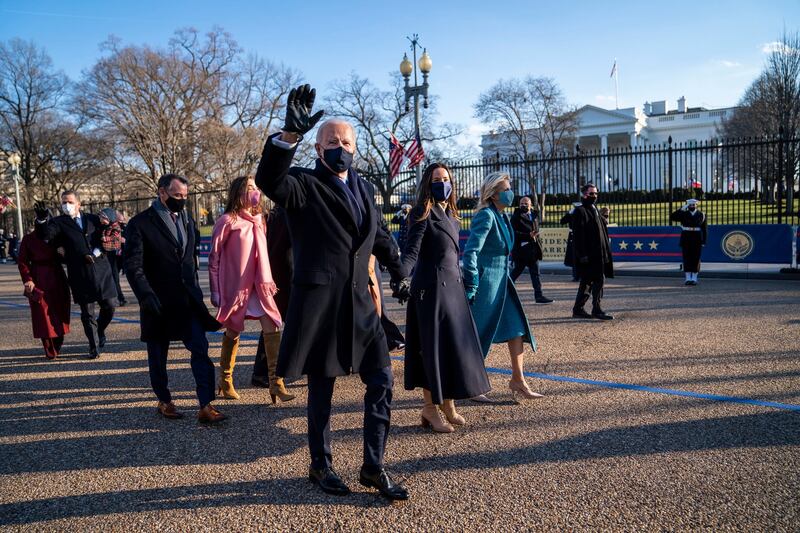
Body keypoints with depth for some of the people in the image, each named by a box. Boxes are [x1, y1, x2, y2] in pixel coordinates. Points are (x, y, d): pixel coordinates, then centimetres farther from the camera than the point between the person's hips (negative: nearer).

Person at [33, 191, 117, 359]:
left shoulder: (93, 219, 10)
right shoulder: (59, 222, 2)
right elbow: (46, 235, -16)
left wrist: (95, 253, -8)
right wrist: (42, 219, -35)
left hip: (101, 270, 2)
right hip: (80, 274, -2)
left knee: (110, 305, 6)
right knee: (87, 313, 5)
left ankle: (100, 330, 35)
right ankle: (94, 346, 17)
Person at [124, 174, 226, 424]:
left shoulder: (187, 220, 11)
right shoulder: (140, 224, -7)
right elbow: (133, 266, -11)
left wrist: (195, 289, 13)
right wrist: (147, 296, -21)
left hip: (188, 300, 4)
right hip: (159, 302, -4)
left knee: (200, 349, -5)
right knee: (158, 355, 11)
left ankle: (206, 406, -4)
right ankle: (164, 401, 28)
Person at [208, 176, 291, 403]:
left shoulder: (258, 220, 12)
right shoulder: (227, 221, -7)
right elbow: (214, 257, -5)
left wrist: (268, 280, 15)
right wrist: (215, 291, -6)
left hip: (259, 285, 5)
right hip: (234, 286, -5)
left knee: (273, 327, -9)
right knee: (233, 332, 6)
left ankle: (275, 382, -6)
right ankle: (225, 381, 26)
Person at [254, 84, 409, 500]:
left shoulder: (364, 189, 14)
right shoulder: (305, 186, -5)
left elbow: (379, 235, 29)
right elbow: (268, 180, -28)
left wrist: (397, 269, 26)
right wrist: (290, 134, -40)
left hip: (359, 302, 6)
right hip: (318, 304, -5)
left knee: (381, 382, 4)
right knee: (321, 391, 8)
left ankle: (373, 467, 20)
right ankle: (321, 466, 29)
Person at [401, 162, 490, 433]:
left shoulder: (451, 214, 15)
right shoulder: (423, 213, -8)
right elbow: (412, 251, -19)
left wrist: (462, 282, 20)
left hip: (453, 287, 8)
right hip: (432, 287, -8)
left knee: (455, 344, 9)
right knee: (435, 347, -3)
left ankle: (447, 404, 20)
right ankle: (431, 408, 9)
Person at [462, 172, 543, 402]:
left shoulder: (503, 216, 11)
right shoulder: (486, 216, -17)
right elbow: (470, 252, -23)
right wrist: (471, 287, -24)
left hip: (501, 280, 9)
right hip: (486, 281, -9)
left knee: (517, 327, 7)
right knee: (480, 335, 2)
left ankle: (517, 380, 17)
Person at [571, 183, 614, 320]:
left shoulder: (594, 210, 19)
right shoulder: (580, 211, -10)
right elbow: (578, 235, -16)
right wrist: (582, 255, -21)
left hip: (598, 254, 9)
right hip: (588, 255, -9)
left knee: (587, 282, 12)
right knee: (599, 280, -8)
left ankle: (578, 309, 18)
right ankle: (597, 310, 0)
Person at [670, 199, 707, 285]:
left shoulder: (701, 215, 4)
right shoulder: (683, 214, 5)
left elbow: (705, 229, 4)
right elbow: (672, 217, -10)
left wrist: (704, 242, -3)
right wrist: (682, 209, -13)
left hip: (697, 240, 0)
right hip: (686, 240, 0)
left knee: (696, 259, 0)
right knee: (687, 259, 1)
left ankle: (694, 279, 6)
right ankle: (688, 278, 5)